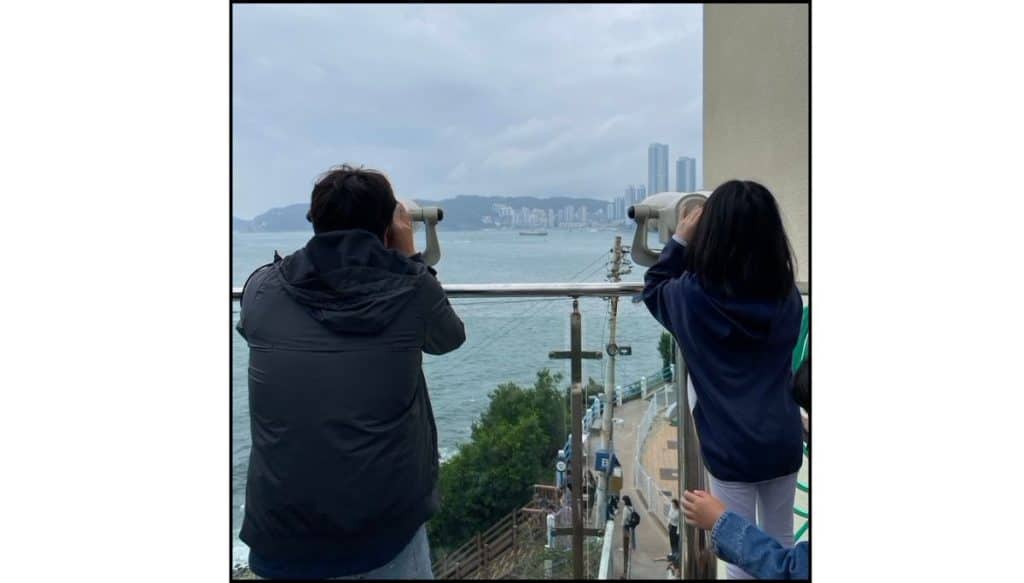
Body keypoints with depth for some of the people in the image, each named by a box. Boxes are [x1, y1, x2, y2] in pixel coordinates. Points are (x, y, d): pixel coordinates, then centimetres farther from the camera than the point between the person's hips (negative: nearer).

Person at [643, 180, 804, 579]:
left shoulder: (693, 293, -15)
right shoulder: (788, 296, -5)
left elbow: (653, 291, 5)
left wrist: (680, 241, 4)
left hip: (732, 447, -4)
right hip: (783, 441, 4)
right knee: (782, 543, 23)